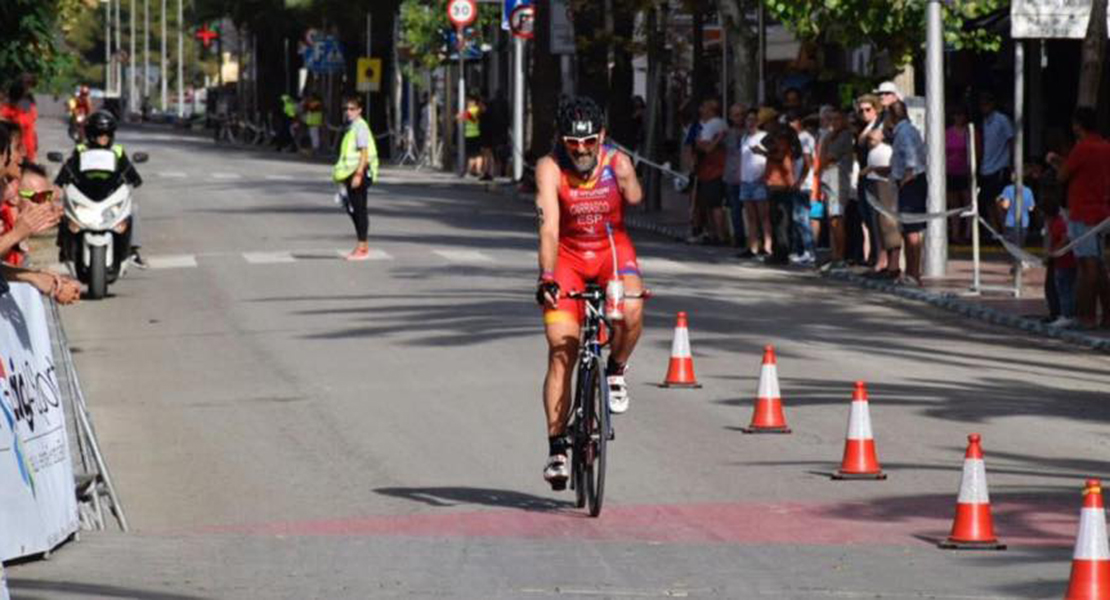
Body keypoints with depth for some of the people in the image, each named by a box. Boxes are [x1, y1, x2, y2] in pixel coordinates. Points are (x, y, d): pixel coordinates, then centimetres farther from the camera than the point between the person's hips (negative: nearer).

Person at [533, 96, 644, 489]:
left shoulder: (617, 162, -15)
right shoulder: (550, 169, -21)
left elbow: (635, 198, -32)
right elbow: (549, 228, -30)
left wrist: (628, 185, -51)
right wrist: (546, 278, -41)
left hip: (612, 249, 1)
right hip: (568, 255, -1)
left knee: (631, 312, -30)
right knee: (561, 350, -11)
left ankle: (615, 372, 2)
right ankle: (557, 448, -5)